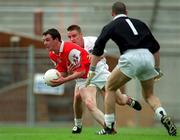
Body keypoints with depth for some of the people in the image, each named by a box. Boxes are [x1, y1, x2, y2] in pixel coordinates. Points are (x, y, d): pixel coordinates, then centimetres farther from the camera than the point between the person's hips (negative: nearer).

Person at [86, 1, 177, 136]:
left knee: (110, 88, 17)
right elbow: (155, 47, 25)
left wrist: (92, 71, 9)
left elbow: (98, 50, 6)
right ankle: (164, 117, -7)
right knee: (149, 95, 21)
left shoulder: (111, 26, 16)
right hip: (148, 57, 4)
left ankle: (109, 127, 12)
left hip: (131, 57, -4)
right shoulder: (140, 23, 26)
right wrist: (157, 69, 31)